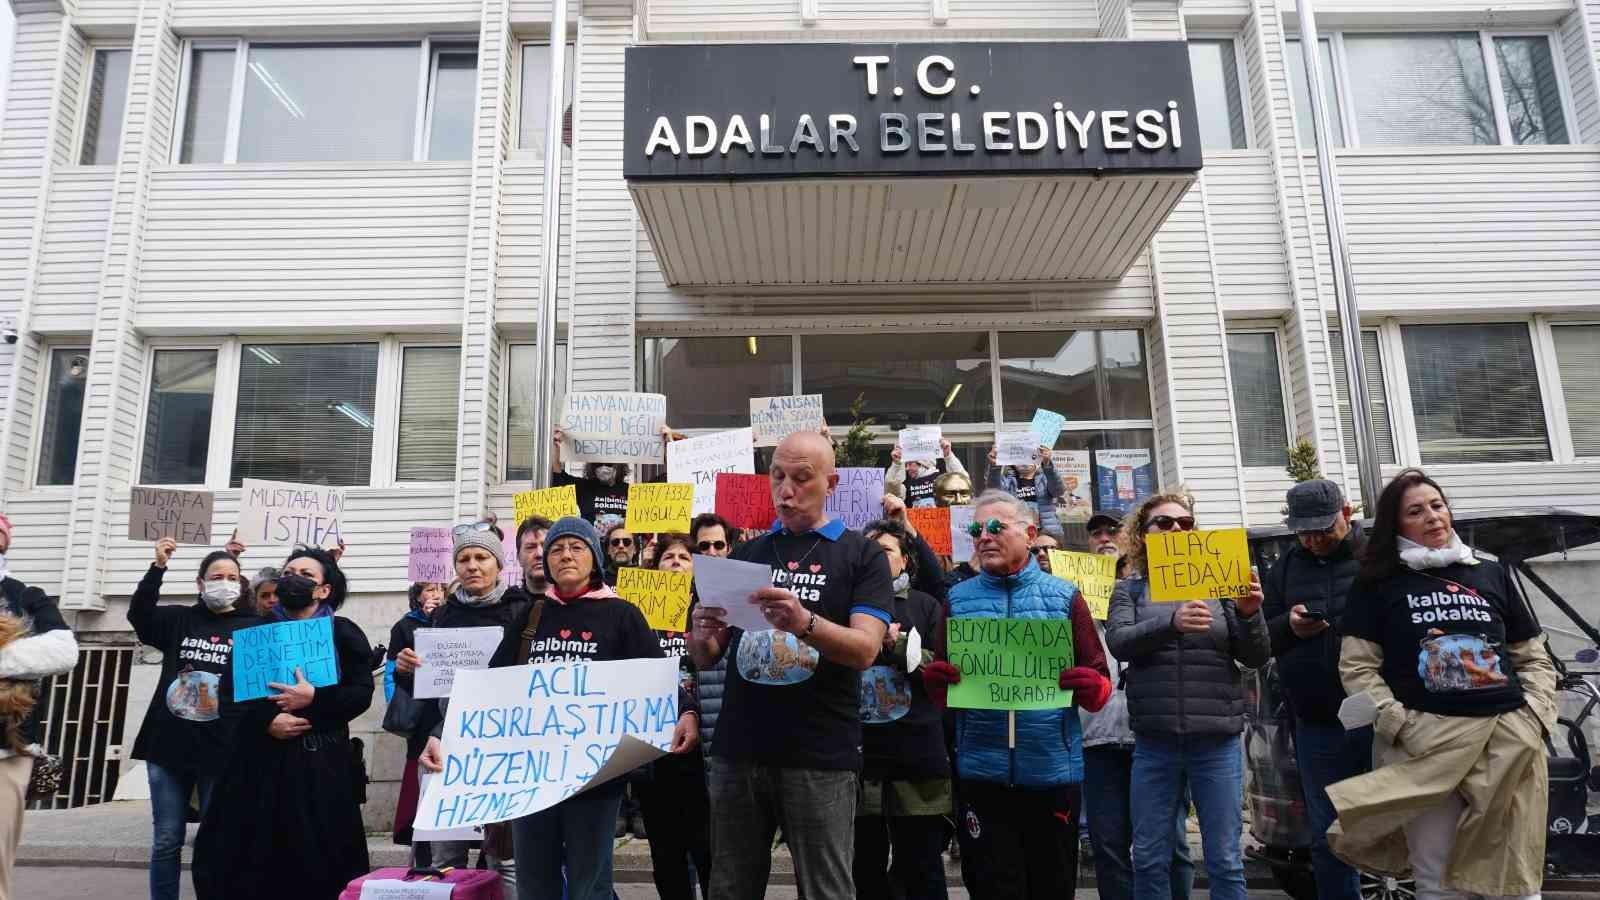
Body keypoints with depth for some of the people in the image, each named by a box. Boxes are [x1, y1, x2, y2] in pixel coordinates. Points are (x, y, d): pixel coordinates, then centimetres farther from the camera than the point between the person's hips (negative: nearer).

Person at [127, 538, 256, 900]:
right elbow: (138, 615, -7)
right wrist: (158, 568, -16)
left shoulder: (252, 627, 2)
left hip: (221, 750, -2)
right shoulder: (179, 620, 7)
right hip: (169, 746, 2)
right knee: (166, 842, 10)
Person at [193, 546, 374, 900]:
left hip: (320, 760, -3)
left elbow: (361, 693, -4)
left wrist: (314, 698, -18)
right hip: (262, 756, 3)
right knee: (251, 856, 1)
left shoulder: (344, 633, 5)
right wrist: (267, 720, -12)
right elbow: (232, 691, 4)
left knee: (317, 859, -2)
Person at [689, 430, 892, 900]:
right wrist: (702, 635, -11)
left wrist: (805, 623, -31)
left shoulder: (862, 555, 1)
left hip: (821, 758, -3)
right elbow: (705, 658, 13)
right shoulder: (745, 553, 13)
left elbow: (865, 649, -12)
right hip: (737, 753, 4)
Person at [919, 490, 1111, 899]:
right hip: (981, 773, 0)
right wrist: (934, 680, -13)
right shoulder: (958, 599, 7)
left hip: (1052, 772, 0)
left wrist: (1092, 688, -20)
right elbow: (941, 684, 10)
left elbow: (1100, 683, 3)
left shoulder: (1064, 596, 4)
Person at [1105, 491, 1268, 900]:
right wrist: (1170, 622, -30)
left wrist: (1249, 614, -19)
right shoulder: (1131, 588, 5)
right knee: (1149, 861, 8)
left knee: (1225, 861, 7)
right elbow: (1118, 642, -13)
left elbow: (1256, 657, 2)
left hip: (1217, 741, 0)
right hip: (1154, 743, 0)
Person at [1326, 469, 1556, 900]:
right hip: (1425, 740, -3)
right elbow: (1357, 667, 0)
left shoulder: (1492, 573, 15)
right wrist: (1401, 725, -10)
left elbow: (1534, 657, 18)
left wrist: (1534, 715, 2)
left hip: (1510, 739, 3)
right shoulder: (1377, 584, 5)